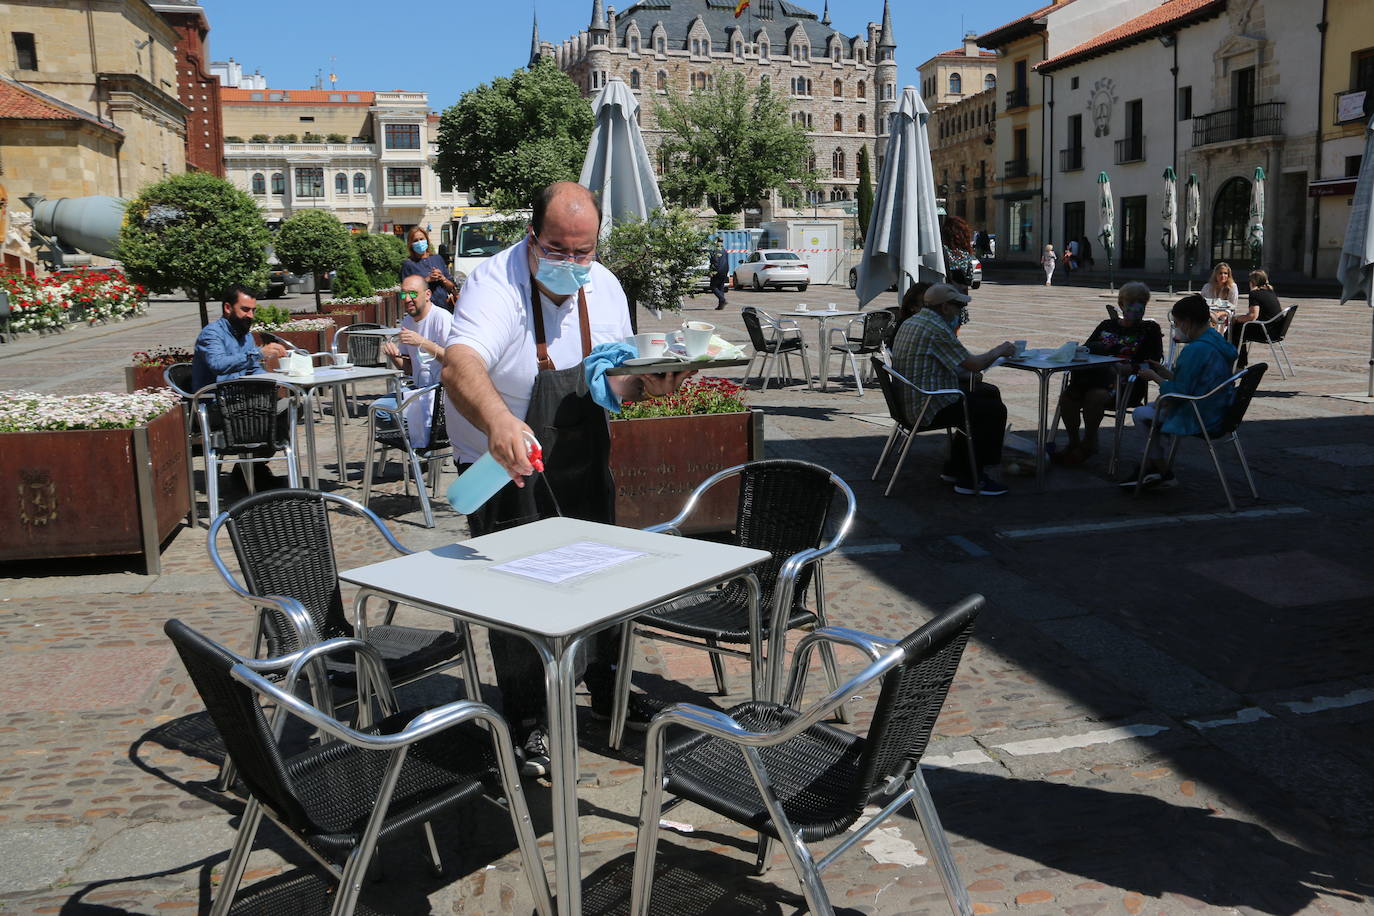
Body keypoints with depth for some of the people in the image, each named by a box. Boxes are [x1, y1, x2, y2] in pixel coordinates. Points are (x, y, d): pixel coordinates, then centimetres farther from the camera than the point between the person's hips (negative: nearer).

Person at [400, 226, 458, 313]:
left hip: (445, 308, 3)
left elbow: (452, 287, 17)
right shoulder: (408, 264, 5)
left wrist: (442, 278, -3)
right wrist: (427, 279, -9)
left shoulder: (437, 259, 17)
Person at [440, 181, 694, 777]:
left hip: (585, 465, 6)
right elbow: (460, 367, -44)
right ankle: (529, 723, 20)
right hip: (507, 469, -5)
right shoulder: (496, 285, -25)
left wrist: (648, 385, -18)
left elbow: (616, 378, 7)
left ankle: (604, 688, 41)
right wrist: (499, 422, -65)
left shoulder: (603, 288, -5)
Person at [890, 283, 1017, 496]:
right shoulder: (936, 329, -19)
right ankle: (970, 480, 1)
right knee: (994, 410, -4)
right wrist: (998, 351, 2)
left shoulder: (910, 323, 13)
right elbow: (974, 364, -16)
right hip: (929, 408, -10)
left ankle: (955, 469, 24)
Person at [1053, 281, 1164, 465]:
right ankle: (1073, 442, -7)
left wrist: (1129, 368, -16)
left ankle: (1088, 444, -16)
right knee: (1067, 397, -25)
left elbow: (1154, 364, 0)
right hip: (1097, 374, 4)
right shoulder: (1107, 326, 25)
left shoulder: (1150, 330, 13)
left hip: (1127, 382, -4)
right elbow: (1087, 349, 22)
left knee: (1094, 396, -36)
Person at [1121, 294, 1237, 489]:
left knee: (1141, 414, 5)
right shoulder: (1216, 341, 9)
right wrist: (1166, 372, 11)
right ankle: (1149, 467, 19)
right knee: (1152, 408, 24)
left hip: (1198, 419, -11)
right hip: (1215, 412, 11)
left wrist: (1155, 377, -8)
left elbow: (1179, 392, -22)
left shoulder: (1196, 350, -24)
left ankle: (1164, 474, 14)